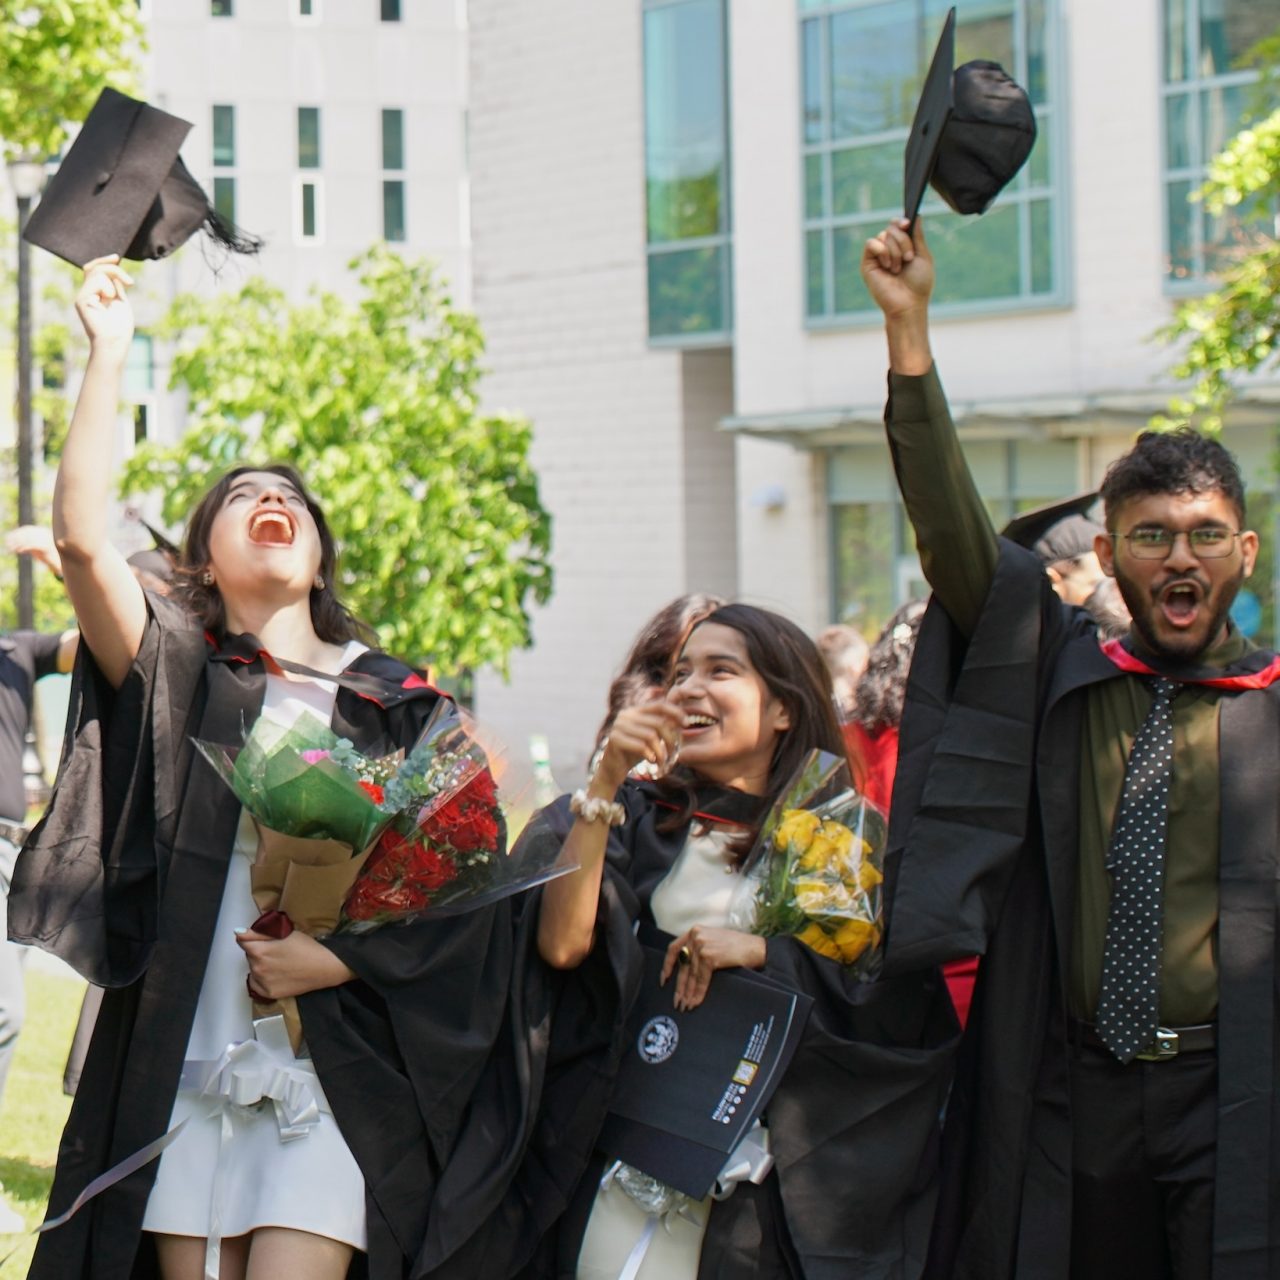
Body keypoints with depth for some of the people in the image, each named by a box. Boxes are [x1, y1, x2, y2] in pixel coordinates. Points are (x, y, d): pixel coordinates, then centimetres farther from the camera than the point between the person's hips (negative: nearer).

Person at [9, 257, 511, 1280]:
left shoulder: (401, 704, 11)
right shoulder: (177, 671, 8)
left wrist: (342, 959, -9)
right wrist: (109, 352, -7)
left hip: (334, 1073, 0)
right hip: (180, 1068, 0)